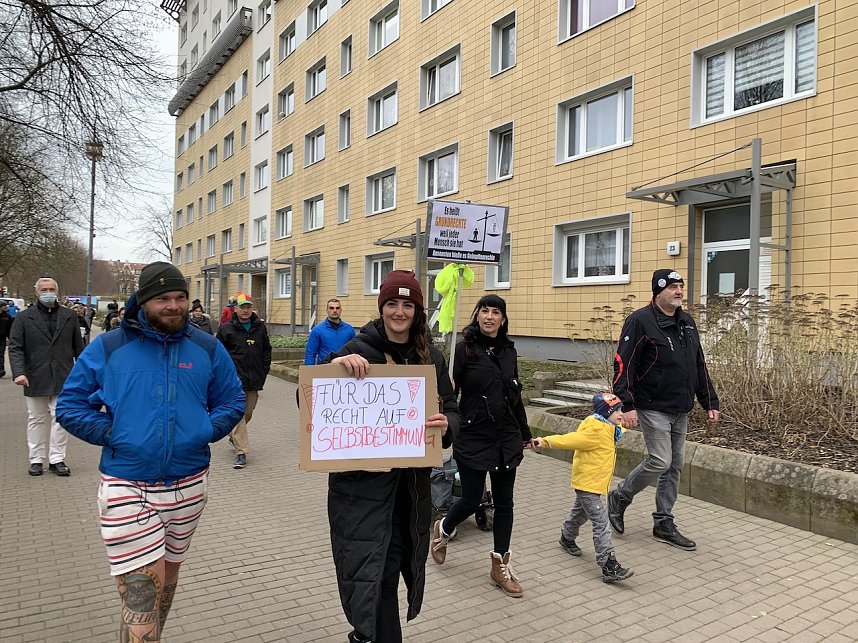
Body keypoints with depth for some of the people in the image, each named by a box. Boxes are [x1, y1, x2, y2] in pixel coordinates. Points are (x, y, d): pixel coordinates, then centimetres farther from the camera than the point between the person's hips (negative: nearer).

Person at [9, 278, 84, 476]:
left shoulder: (69, 316, 8)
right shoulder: (24, 317, 3)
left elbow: (78, 347, 12)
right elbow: (15, 347, -2)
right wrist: (19, 372, -16)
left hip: (63, 379, 0)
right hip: (35, 379, 0)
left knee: (60, 419, 0)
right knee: (37, 420, 10)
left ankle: (57, 459, 10)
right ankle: (36, 460, 20)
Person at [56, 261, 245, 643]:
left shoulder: (207, 348, 2)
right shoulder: (107, 347, -3)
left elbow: (232, 401, 10)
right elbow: (70, 406, 3)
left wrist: (206, 431, -7)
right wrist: (112, 434, -10)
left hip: (189, 484, 3)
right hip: (126, 487, -3)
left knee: (168, 573, 21)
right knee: (142, 587, -8)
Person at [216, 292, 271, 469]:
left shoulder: (260, 327, 8)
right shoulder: (226, 328, -2)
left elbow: (267, 350, 16)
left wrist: (264, 370, 8)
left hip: (254, 379, 4)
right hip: (234, 379, -4)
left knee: (248, 413, 15)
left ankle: (234, 436, 42)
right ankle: (241, 452, -7)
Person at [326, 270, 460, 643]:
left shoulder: (430, 357, 4)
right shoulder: (359, 351, -8)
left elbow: (452, 409, 6)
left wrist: (446, 424, -18)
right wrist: (333, 366, -31)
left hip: (411, 480, 4)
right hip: (361, 479, -4)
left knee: (394, 563, 17)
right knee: (368, 571, -6)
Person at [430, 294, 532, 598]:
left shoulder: (508, 350, 6)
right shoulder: (465, 349, -9)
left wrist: (525, 433, 20)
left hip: (506, 437, 5)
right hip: (473, 437, -5)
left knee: (504, 502, 10)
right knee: (471, 500, 5)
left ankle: (501, 566, 24)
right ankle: (443, 529, 38)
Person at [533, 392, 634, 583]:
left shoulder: (607, 428, 7)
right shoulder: (597, 431, -24)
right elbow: (571, 440, -27)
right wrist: (545, 441, -32)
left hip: (590, 482, 10)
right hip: (588, 482, -10)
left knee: (580, 513, 29)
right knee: (600, 522, -12)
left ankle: (567, 537, 52)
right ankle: (609, 566, -13)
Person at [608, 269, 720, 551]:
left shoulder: (687, 322, 13)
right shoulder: (640, 321, -11)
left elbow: (699, 366, 18)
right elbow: (624, 365, -15)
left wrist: (710, 403, 14)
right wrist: (627, 405, -21)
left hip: (681, 411, 8)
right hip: (653, 408, -7)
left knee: (675, 466, 10)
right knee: (660, 462, -10)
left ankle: (664, 523, 22)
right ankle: (619, 498, 14)